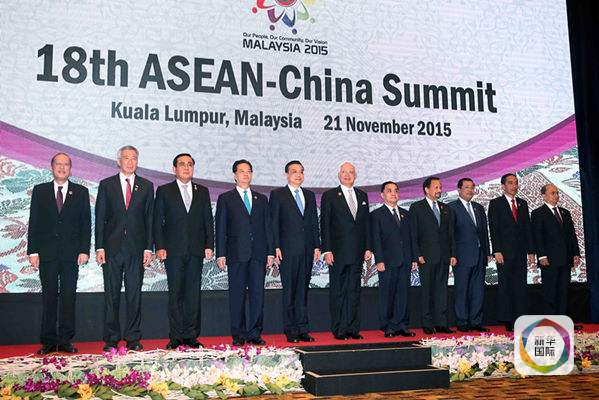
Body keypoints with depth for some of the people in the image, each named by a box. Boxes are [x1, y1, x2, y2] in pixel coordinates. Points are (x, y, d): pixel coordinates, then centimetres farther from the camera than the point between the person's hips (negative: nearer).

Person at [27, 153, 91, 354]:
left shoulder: (81, 192, 8)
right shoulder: (40, 191, 9)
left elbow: (86, 224, 5)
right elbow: (33, 223, 5)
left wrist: (84, 250, -4)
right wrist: (33, 251, -3)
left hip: (71, 254, 0)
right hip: (47, 254, 0)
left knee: (69, 297, 2)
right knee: (49, 297, 3)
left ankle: (66, 340, 9)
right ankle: (48, 341, 9)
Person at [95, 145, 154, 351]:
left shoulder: (146, 186, 9)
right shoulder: (106, 185, 7)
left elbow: (150, 218, 7)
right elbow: (100, 218, 4)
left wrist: (148, 248, 0)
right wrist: (99, 247, -4)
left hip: (136, 248, 1)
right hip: (112, 248, 0)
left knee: (134, 294, 4)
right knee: (111, 295, 4)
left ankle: (133, 338, 12)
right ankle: (111, 338, 12)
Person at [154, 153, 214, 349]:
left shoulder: (202, 191, 14)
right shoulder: (164, 191, 8)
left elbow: (208, 220, 11)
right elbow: (157, 221, 3)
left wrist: (209, 245, 2)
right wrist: (159, 247, -7)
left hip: (196, 251, 2)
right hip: (173, 250, -2)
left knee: (193, 294, 3)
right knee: (175, 294, 0)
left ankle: (191, 336, 10)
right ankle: (176, 337, 7)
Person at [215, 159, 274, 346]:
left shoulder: (261, 199, 16)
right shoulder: (225, 199, 8)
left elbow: (268, 226, 13)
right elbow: (220, 229, 3)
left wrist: (270, 252, 6)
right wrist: (220, 254, -5)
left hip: (258, 254, 2)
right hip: (236, 254, -2)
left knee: (258, 294, 1)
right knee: (237, 294, 1)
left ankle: (254, 333, 8)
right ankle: (238, 335, 9)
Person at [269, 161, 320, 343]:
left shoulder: (310, 195, 16)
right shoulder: (277, 195, 2)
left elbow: (314, 222, 16)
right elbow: (273, 223, -2)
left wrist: (317, 246, 8)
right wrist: (276, 247, -10)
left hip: (307, 250, 4)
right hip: (288, 249, -4)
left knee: (303, 290, 7)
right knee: (289, 291, -1)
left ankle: (302, 329, 12)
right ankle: (291, 330, 5)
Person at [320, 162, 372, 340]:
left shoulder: (362, 196, 14)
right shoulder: (329, 196, 1)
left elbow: (366, 223, 14)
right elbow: (324, 225, -4)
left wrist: (368, 248, 6)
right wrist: (327, 250, -12)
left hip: (357, 252, 4)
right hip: (337, 252, -4)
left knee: (354, 291, 7)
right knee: (338, 292, 1)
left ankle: (353, 328, 13)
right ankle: (339, 330, 7)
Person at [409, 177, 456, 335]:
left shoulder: (446, 209, 16)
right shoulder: (416, 208, 1)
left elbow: (451, 233, 15)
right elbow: (413, 234, -3)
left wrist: (453, 254, 7)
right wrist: (418, 255, -11)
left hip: (444, 256, 4)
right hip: (426, 256, -4)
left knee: (442, 289, 5)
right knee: (427, 291, 0)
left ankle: (441, 323, 10)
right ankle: (427, 324, 6)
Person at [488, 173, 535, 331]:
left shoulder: (523, 204, 15)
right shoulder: (495, 204, 0)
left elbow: (528, 228, 14)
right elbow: (493, 229, -6)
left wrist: (531, 250, 8)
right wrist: (497, 251, -14)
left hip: (521, 253, 5)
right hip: (504, 253, -4)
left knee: (521, 287, 4)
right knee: (505, 287, -1)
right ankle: (507, 321, 4)